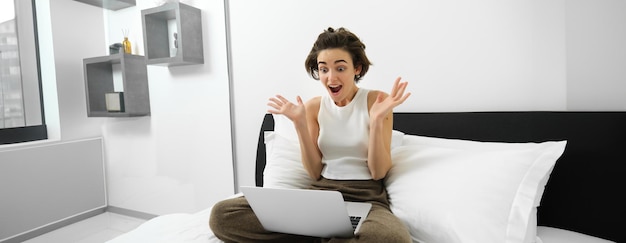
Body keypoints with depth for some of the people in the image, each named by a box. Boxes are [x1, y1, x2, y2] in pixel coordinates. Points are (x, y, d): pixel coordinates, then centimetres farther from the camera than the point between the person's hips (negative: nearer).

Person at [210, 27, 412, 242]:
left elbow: (378, 173, -5)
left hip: (367, 198, -2)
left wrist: (377, 120, -18)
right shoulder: (313, 107, 7)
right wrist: (300, 123, -6)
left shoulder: (377, 101, -2)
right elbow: (315, 173, 3)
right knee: (222, 213, -15)